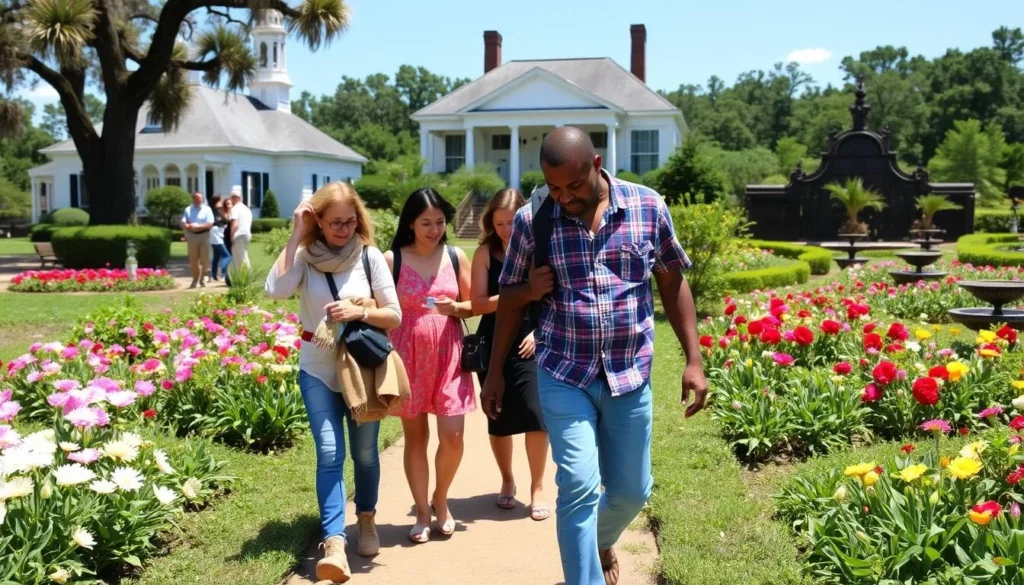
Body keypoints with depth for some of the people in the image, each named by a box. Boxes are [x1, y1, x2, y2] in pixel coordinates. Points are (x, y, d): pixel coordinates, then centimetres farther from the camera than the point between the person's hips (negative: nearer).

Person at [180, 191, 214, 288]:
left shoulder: (207, 209, 2)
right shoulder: (188, 209, 8)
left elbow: (210, 224, -8)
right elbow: (183, 223, 0)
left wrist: (198, 226, -19)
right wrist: (188, 226, -21)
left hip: (204, 236, -2)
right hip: (192, 236, 2)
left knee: (205, 259, 0)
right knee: (193, 260, 2)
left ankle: (202, 278, 16)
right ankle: (195, 279, 16)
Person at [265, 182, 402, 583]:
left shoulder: (370, 257, -6)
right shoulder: (305, 256, -6)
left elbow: (395, 315, -5)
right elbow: (276, 290, -25)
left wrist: (361, 312, -23)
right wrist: (296, 236, -20)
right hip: (317, 371, -1)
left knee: (364, 453, 13)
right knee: (330, 454, -11)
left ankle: (366, 520, 36)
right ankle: (334, 544, -12)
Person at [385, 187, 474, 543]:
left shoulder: (456, 257, 2)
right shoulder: (392, 259, -4)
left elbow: (472, 306, 7)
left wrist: (453, 307, -13)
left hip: (448, 354, 1)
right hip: (409, 355, -1)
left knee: (452, 436, -3)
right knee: (415, 437, 7)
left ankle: (441, 499, 24)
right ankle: (422, 512, 21)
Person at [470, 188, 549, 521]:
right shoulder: (485, 253, -1)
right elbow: (478, 305, -7)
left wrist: (538, 331, -9)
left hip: (530, 345, -1)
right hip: (493, 347, 1)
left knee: (536, 414, -11)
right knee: (499, 418, 10)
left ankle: (537, 487, 7)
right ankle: (507, 481, 32)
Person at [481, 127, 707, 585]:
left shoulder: (649, 207, -4)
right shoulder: (531, 220, -5)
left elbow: (673, 284, 5)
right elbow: (509, 299, 6)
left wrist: (693, 362, 1)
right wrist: (495, 374, 2)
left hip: (630, 376, 2)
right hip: (563, 376, -1)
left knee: (631, 492, 14)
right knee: (579, 486, -11)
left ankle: (602, 542, 48)